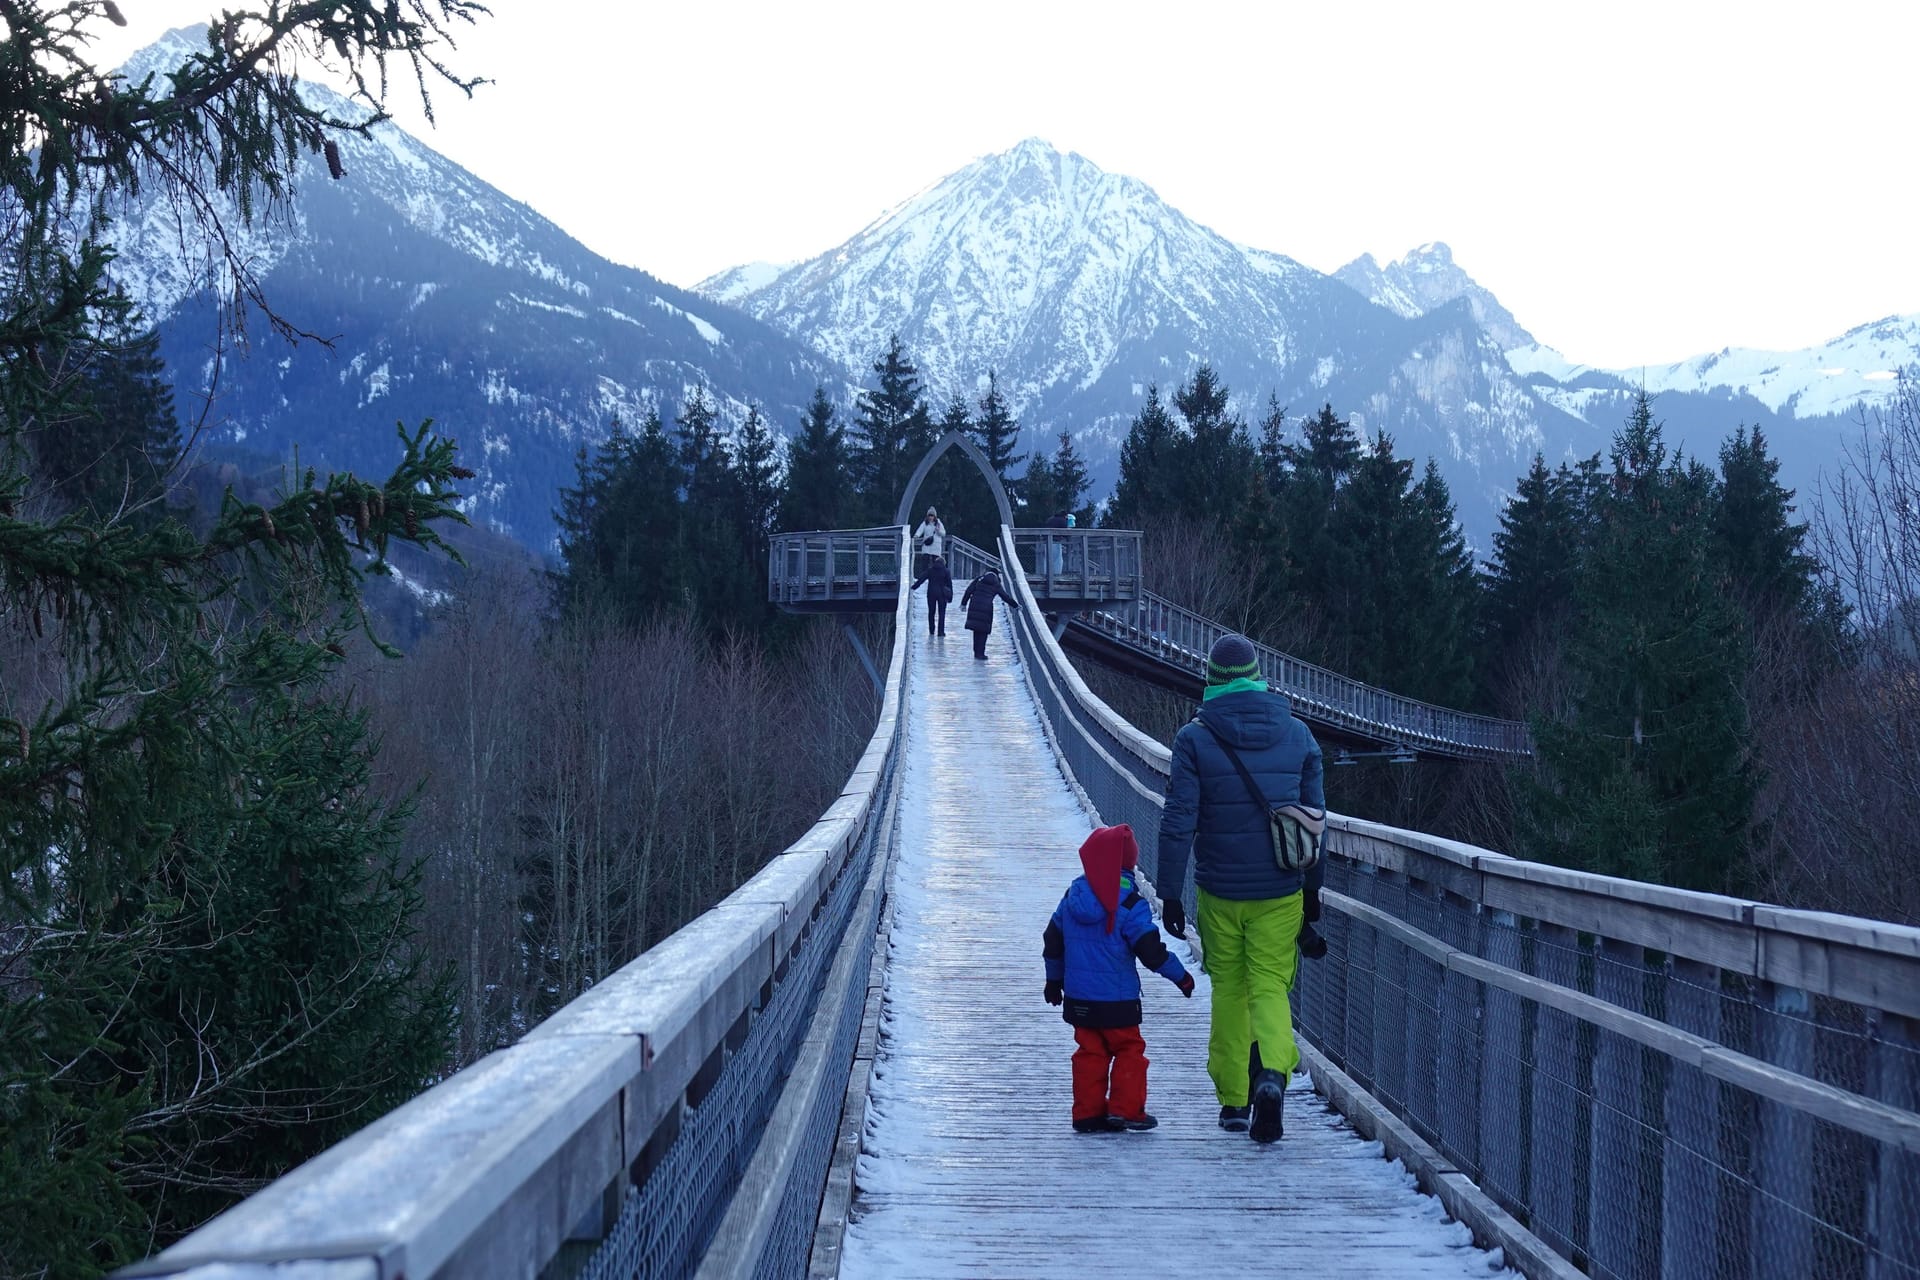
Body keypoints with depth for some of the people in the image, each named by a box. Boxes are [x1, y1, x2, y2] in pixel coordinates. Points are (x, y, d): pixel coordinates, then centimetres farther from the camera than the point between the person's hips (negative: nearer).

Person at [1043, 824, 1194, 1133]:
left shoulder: (1071, 897, 4)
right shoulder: (1130, 904, -14)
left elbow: (1052, 942, 14)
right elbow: (1151, 950, -13)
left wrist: (1054, 979, 28)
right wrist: (1180, 976, 1)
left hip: (1078, 997, 5)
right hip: (1117, 999, -5)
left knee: (1090, 1052, 11)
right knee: (1129, 1049, 8)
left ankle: (1088, 1113, 10)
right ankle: (1125, 1108, 3)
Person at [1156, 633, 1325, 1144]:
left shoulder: (1195, 739, -7)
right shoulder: (1297, 735, 2)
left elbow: (1178, 820, -10)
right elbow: (1314, 816, 7)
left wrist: (1170, 891, -5)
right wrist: (1312, 886, 17)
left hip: (1219, 891, -1)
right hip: (1279, 892, 1)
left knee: (1228, 989, 13)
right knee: (1270, 986, 4)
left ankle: (1234, 1101, 18)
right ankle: (1272, 1074, -23)